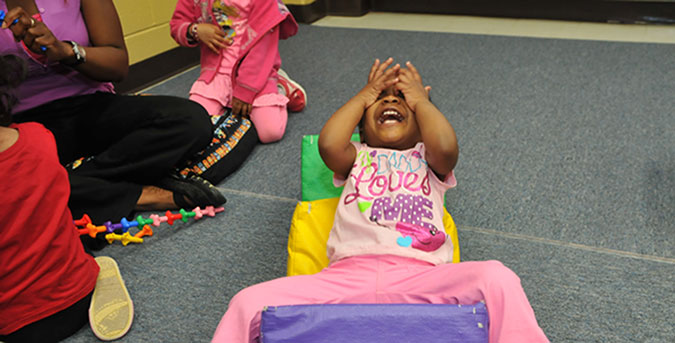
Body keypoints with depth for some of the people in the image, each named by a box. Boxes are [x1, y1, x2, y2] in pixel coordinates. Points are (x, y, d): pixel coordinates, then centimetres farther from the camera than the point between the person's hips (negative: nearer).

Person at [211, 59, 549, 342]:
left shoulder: (428, 159, 26)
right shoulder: (356, 157, 27)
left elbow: (446, 148, -1)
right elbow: (328, 144, 2)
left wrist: (420, 98, 17)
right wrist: (364, 95, 17)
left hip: (419, 275, 0)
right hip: (348, 273, 1)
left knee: (497, 278, -31)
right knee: (249, 303, -21)